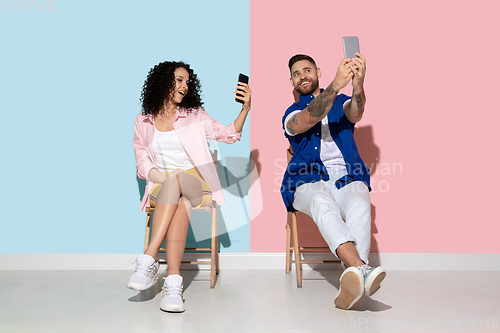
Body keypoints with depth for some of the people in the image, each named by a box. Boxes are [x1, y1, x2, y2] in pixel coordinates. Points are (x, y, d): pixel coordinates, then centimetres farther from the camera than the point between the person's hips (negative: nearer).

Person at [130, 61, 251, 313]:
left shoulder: (195, 115, 13)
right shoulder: (143, 122, 14)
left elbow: (228, 135, 5)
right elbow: (142, 164, 12)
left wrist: (245, 108, -12)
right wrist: (162, 176, -10)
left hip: (195, 184, 0)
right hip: (161, 186, 1)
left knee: (174, 182, -36)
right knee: (180, 203, -36)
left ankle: (149, 259, -43)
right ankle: (173, 281, -47)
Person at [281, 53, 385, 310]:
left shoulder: (341, 103, 23)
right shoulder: (291, 114, 17)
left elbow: (355, 114, -4)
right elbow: (310, 119, -9)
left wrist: (358, 84, -28)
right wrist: (336, 84, -26)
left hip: (347, 177, 2)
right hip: (309, 181, -1)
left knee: (360, 206, -33)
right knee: (322, 202, -36)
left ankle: (352, 280, -48)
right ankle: (363, 270, -53)